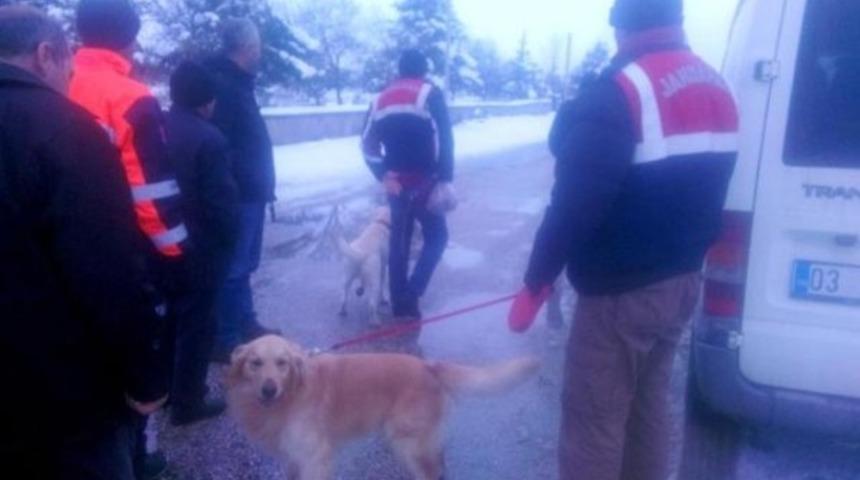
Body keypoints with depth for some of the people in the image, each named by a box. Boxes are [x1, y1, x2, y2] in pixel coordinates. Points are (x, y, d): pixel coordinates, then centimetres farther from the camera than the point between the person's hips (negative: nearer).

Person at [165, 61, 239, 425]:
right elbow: (221, 199, -20)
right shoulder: (208, 138, -20)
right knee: (197, 323, 5)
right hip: (200, 245, -7)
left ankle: (166, 389, 34)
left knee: (170, 317, 20)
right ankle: (187, 402, 15)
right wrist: (228, 237, -4)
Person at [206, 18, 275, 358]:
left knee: (244, 264, 18)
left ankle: (245, 324, 31)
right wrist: (231, 188, -25)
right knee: (234, 268, -3)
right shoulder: (222, 84, -16)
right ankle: (226, 340, 6)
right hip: (238, 194, -10)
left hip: (249, 191, 10)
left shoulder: (235, 82, 15)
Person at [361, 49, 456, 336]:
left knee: (399, 240, 13)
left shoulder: (381, 99, 14)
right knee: (436, 236, 8)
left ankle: (401, 306, 17)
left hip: (395, 183, 5)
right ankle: (411, 295, -7)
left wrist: (383, 176, -1)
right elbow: (444, 139, -13)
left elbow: (368, 144, 6)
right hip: (424, 182, -5)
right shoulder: (431, 94, -2)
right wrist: (446, 180, -14)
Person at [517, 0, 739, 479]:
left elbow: (576, 200, -22)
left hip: (621, 290, -9)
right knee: (649, 402, 22)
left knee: (595, 416, 3)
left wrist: (538, 277, -14)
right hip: (682, 281, 9)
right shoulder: (717, 89, 9)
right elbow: (705, 193, 14)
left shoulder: (620, 90, -19)